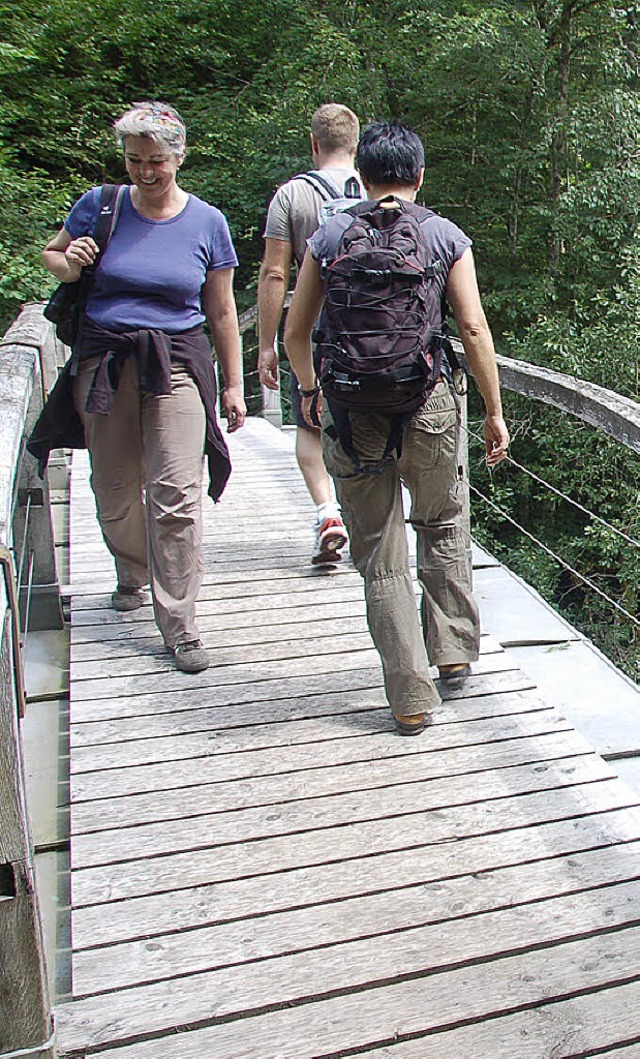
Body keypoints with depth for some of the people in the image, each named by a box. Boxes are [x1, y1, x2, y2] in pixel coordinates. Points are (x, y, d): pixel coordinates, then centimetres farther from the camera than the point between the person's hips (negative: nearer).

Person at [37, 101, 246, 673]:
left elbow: (222, 313, 8)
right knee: (115, 492, 10)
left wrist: (234, 386, 7)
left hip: (177, 364, -2)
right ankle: (133, 574, 40)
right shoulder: (99, 205, 4)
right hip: (103, 362, 2)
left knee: (175, 496, -11)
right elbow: (51, 253, 19)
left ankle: (179, 624, -1)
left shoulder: (207, 222, 2)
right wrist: (69, 264, -5)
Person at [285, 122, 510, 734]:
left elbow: (295, 332, 8)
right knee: (442, 525, 26)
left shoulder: (330, 237, 6)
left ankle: (411, 699, 13)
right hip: (427, 406, 0)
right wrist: (494, 412, 5)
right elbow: (474, 329, -2)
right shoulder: (446, 236, 3)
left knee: (381, 559, 8)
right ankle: (454, 649, 31)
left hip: (350, 413, 0)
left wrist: (310, 391, 24)